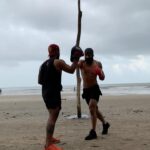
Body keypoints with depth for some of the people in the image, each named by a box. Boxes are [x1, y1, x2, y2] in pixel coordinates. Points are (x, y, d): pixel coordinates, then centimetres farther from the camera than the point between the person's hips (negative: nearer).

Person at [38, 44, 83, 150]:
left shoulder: (44, 64, 15)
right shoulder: (59, 62, -9)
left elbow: (40, 79, 16)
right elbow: (71, 70, -8)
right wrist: (76, 59, 3)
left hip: (45, 92, 9)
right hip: (53, 92, -9)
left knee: (53, 115, 23)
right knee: (53, 117, -13)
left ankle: (50, 138, 32)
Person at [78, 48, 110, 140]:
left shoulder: (98, 64, -2)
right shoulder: (82, 63, -4)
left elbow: (102, 78, 3)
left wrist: (100, 73, -20)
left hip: (95, 89, -3)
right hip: (86, 90, 3)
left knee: (92, 107, -21)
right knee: (94, 109, 16)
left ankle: (93, 132, -19)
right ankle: (105, 124, 40)